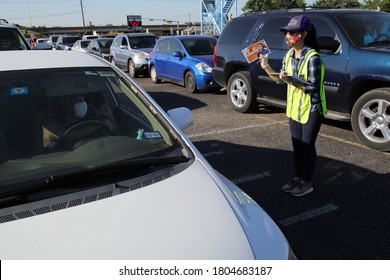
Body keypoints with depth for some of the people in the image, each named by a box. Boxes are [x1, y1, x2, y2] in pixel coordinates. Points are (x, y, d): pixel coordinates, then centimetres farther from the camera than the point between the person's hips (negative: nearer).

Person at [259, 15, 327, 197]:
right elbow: (281, 79, 10)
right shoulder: (289, 55, 4)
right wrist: (266, 68, -4)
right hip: (294, 109, 7)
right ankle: (297, 178, 30)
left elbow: (313, 87, -22)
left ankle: (306, 183, 18)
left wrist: (291, 80, -29)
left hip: (311, 110, -7)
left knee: (308, 146, 4)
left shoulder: (312, 58, -20)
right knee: (297, 145, 15)